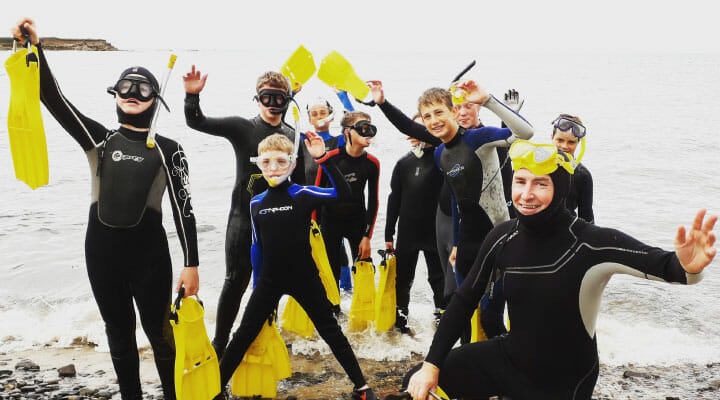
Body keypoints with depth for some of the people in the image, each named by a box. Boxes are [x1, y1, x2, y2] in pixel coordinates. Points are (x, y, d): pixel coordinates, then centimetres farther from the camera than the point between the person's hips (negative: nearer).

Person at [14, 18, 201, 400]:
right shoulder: (98, 138, 6)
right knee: (119, 332, 14)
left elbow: (182, 207, -3)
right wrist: (35, 48, -16)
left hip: (149, 253, -2)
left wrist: (192, 263, -7)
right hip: (102, 252, 3)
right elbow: (54, 98, -3)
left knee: (158, 331, 6)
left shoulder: (168, 149, 0)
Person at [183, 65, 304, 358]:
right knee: (236, 282, -1)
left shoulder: (293, 137, 5)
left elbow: (299, 184, 11)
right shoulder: (242, 127, -2)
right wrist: (192, 96, -27)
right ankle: (219, 343, 13)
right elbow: (197, 123, -9)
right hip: (243, 217, -3)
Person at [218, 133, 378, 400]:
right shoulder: (256, 203, 2)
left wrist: (324, 158, -28)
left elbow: (342, 193, -24)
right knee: (244, 335, 8)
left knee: (330, 331, 7)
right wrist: (257, 282, 14)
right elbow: (257, 245, 10)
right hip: (270, 281, 3)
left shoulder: (302, 195, -9)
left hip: (305, 278, -2)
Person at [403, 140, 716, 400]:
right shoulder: (503, 238, -12)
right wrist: (431, 365, -5)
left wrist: (687, 267, -58)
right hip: (509, 357, 4)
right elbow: (464, 300, -3)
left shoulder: (593, 244, -25)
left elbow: (664, 265, -32)